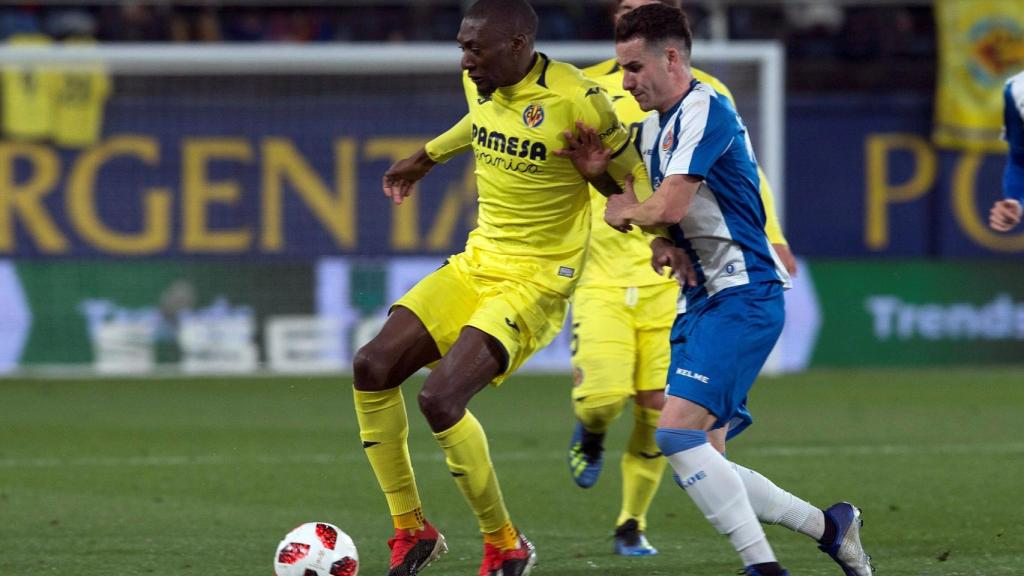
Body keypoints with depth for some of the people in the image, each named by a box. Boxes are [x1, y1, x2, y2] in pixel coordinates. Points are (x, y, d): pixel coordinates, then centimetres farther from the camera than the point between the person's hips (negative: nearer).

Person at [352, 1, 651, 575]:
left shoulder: (575, 99, -19)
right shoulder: (481, 85, 2)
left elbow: (633, 174, -7)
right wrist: (426, 157, 36)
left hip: (536, 283, -8)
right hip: (477, 263, 8)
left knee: (441, 396, -23)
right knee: (374, 366, -6)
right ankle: (412, 530, 8)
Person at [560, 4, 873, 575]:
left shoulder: (705, 111, -13)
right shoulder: (654, 127, 16)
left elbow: (670, 206, -22)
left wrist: (626, 211, -2)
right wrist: (663, 243, -2)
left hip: (742, 298, -10)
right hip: (703, 301, 10)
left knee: (677, 431, -21)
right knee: (701, 462, 4)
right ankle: (829, 526, 16)